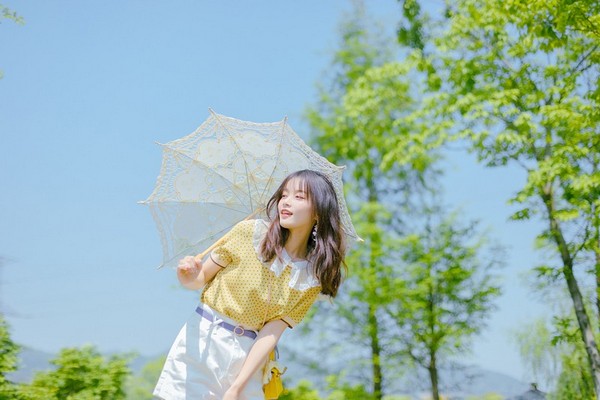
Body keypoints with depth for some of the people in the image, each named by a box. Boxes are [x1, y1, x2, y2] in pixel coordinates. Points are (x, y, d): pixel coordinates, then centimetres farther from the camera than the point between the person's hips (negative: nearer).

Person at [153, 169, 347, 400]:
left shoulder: (314, 278, -3)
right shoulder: (248, 232, -7)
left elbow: (271, 333, -7)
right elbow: (203, 278, 0)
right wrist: (189, 278, -23)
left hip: (248, 357, 1)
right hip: (202, 341, -1)